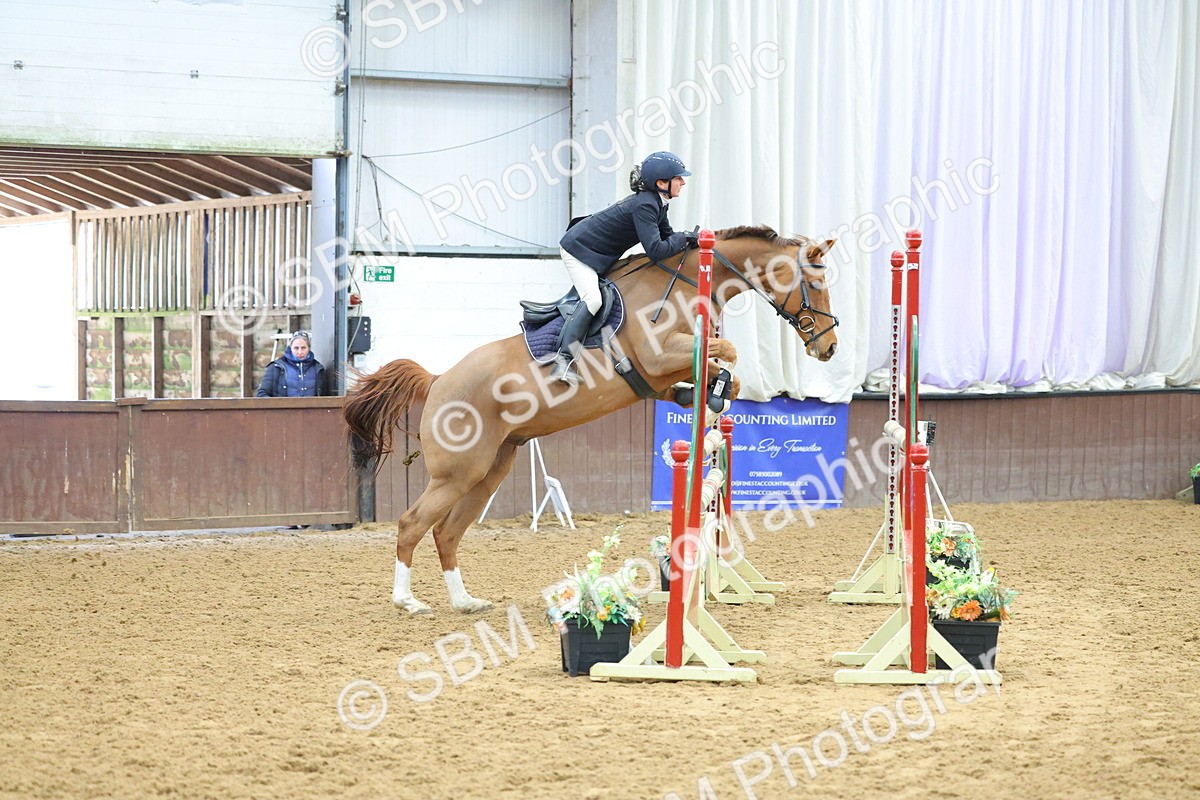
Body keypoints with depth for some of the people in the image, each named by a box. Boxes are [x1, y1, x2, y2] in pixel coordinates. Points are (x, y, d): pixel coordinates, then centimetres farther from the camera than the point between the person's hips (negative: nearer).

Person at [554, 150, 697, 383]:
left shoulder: (657, 203, 2)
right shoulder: (644, 206, -28)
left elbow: (666, 237, 12)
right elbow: (655, 250, -33)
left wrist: (689, 240, -5)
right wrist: (683, 238, -19)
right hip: (579, 248, -11)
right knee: (592, 299, -24)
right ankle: (565, 358, -30)